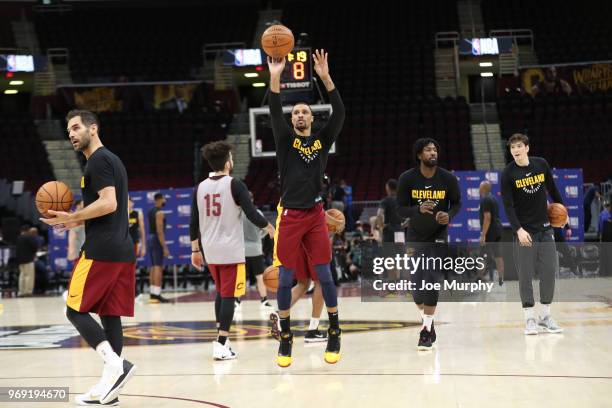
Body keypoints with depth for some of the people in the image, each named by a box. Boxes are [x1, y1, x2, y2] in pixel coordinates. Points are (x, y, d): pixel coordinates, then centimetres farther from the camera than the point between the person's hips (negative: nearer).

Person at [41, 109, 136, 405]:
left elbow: (109, 203, -20)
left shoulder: (98, 160, -9)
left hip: (101, 251, -9)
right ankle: (109, 385, 7)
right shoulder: (112, 160, 22)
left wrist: (72, 217, -14)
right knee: (110, 315, 7)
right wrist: (79, 220, 23)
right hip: (122, 250, 9)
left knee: (76, 310, -4)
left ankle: (114, 363, -19)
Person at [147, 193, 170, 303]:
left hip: (150, 238, 10)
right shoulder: (160, 213, -15)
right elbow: (160, 231, -21)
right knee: (158, 267, -10)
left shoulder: (151, 211, 14)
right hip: (157, 240, -10)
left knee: (153, 267, 13)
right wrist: (164, 247, -22)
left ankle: (152, 294, 15)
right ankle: (156, 294, -13)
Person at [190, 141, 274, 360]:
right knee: (228, 296, -3)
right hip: (231, 250, -5)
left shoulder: (200, 187, 7)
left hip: (210, 251, 6)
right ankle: (221, 345, -8)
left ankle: (221, 339, 20)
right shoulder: (235, 185, -9)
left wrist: (195, 250, 17)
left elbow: (194, 223, 9)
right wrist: (269, 227, 6)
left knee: (221, 293, 20)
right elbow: (252, 215, -12)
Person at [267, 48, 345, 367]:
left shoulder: (322, 140, 7)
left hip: (315, 215, 1)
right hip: (290, 216, -1)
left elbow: (339, 114, -7)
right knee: (285, 279, 0)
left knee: (324, 275, 1)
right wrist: (275, 78, -28)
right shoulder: (286, 139, 3)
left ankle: (335, 334, 13)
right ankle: (285, 338, 10)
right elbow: (274, 114, -14)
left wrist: (326, 78, -18)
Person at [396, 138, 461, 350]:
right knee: (416, 285, 3)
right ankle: (427, 320, 30)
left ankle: (427, 331, -7)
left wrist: (449, 215, -20)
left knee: (432, 282, -12)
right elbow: (401, 209, -10)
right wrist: (419, 209, -31)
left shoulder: (448, 179, -12)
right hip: (415, 237, 1)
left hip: (438, 236, -1)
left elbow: (457, 203, 3)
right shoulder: (407, 179, -13)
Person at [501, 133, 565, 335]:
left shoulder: (541, 164, 1)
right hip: (524, 231, -3)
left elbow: (552, 188, 16)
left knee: (549, 271, 4)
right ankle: (530, 318, 5)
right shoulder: (508, 173, -8)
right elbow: (508, 205, -12)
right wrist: (518, 229, -22)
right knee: (525, 275, -3)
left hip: (544, 228, 3)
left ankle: (545, 316, 15)